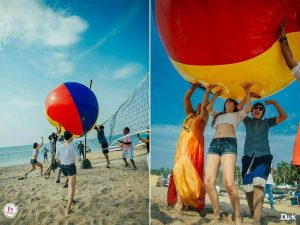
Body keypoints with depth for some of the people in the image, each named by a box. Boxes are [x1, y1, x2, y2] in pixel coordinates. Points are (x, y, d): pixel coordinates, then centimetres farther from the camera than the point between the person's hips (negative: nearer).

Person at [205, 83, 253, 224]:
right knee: (209, 182, -12)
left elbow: (248, 109, 8)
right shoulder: (218, 115, 36)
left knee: (229, 183, -22)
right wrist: (216, 95, 42)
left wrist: (247, 93, 5)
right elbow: (208, 108, 40)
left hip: (229, 143, -4)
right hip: (214, 144, 5)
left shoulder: (237, 115, 25)